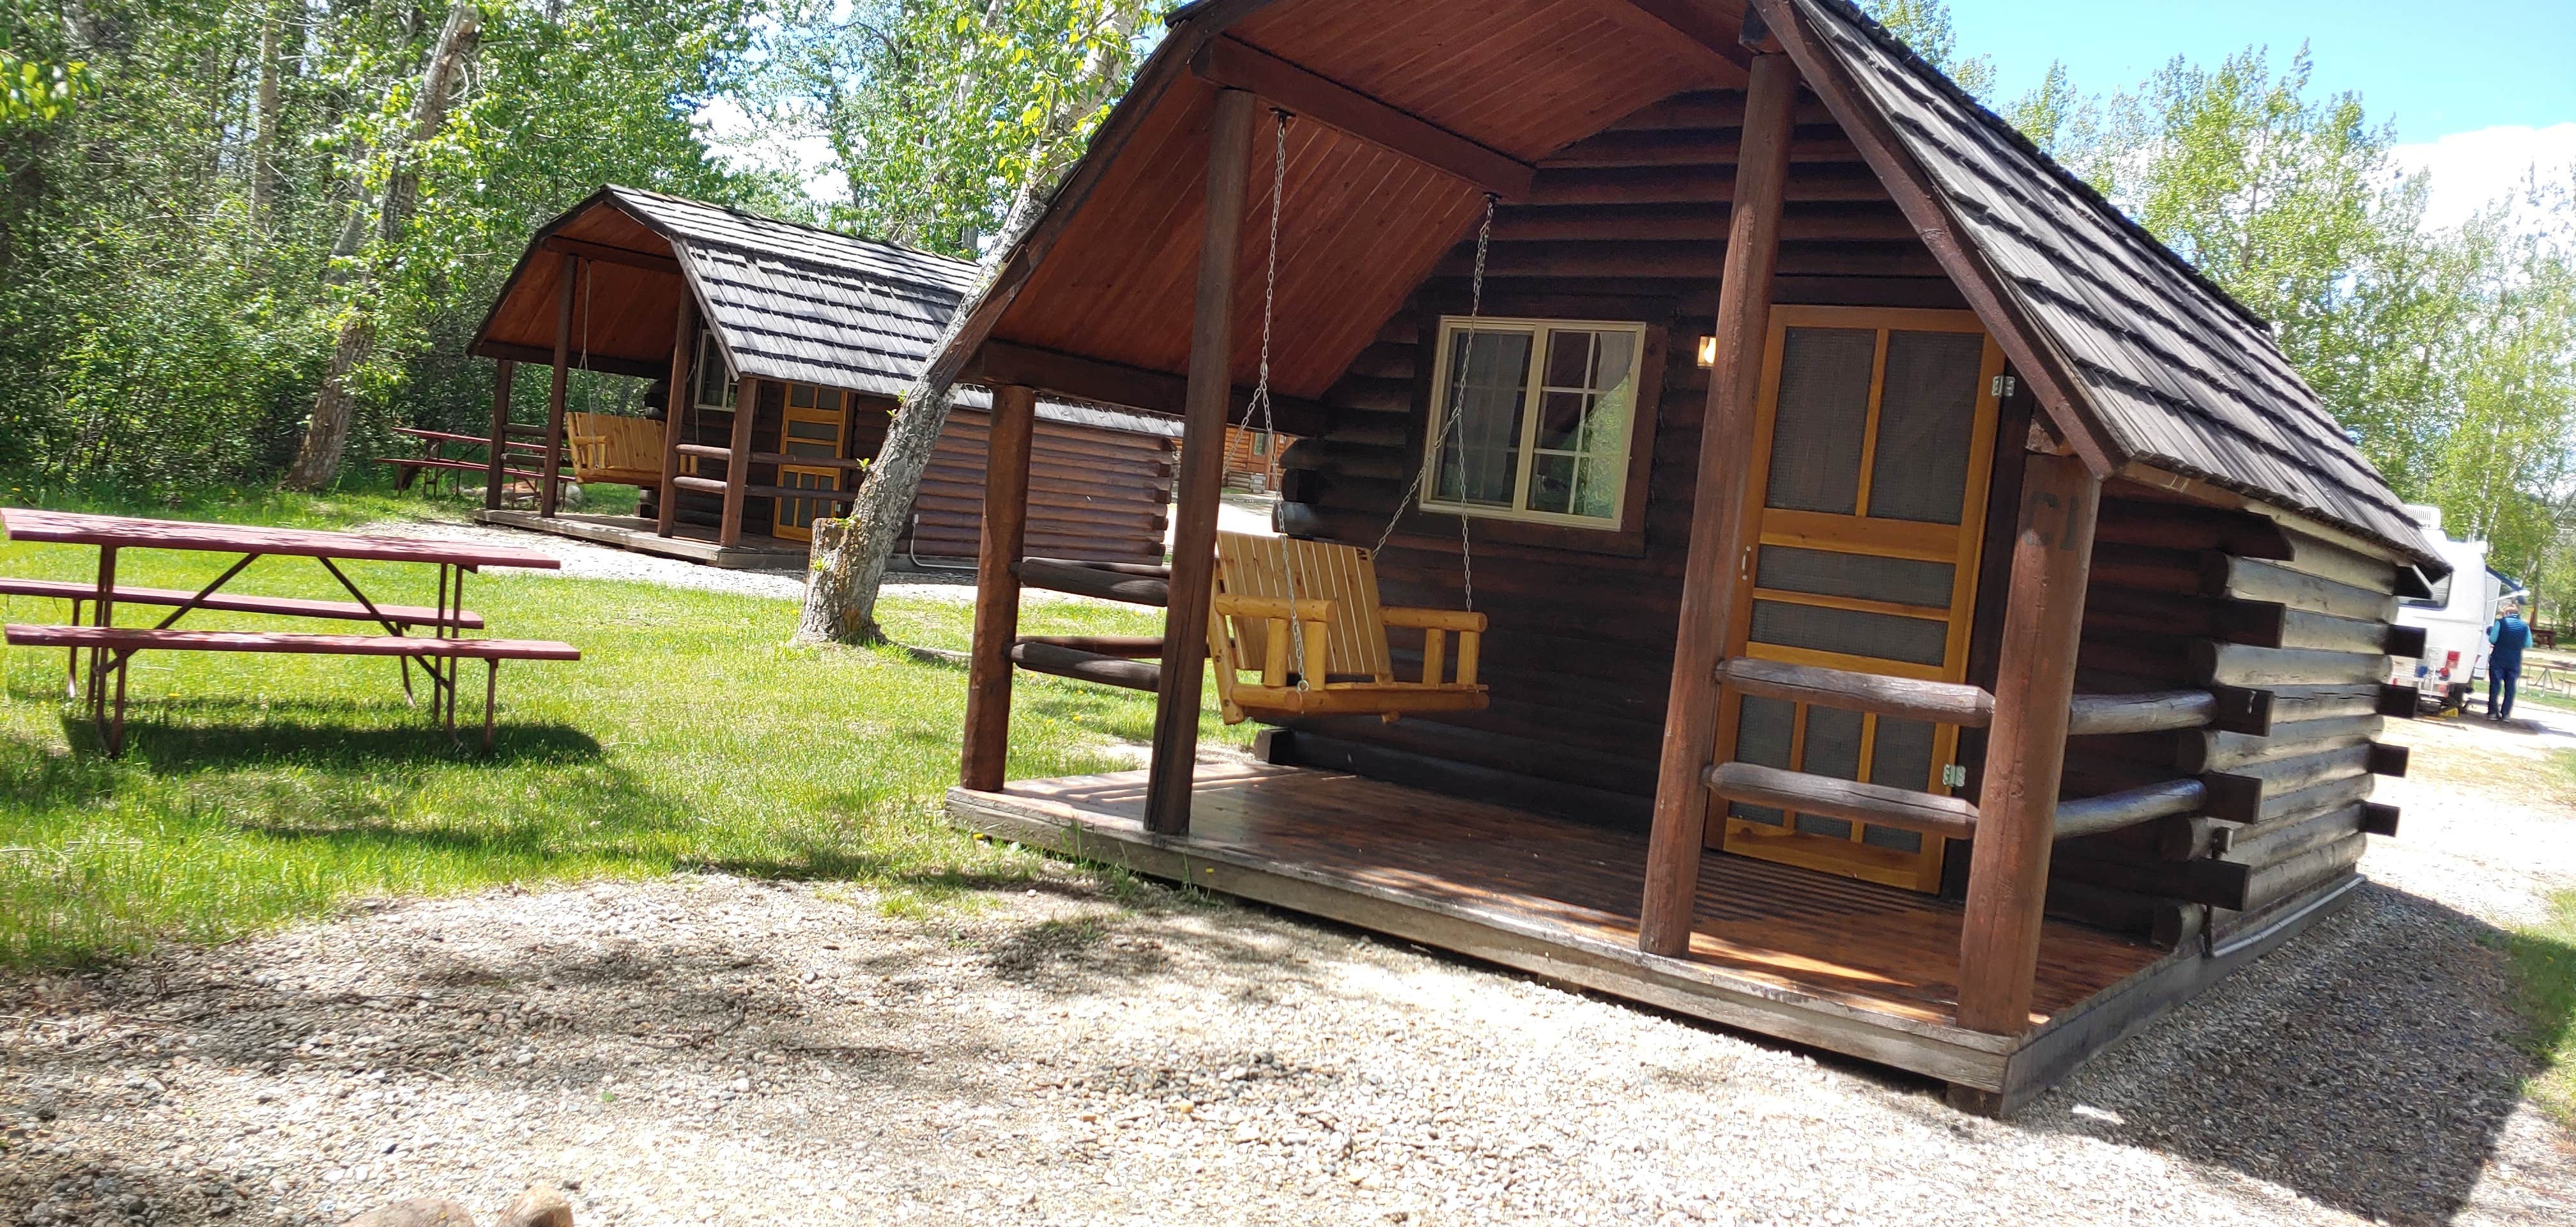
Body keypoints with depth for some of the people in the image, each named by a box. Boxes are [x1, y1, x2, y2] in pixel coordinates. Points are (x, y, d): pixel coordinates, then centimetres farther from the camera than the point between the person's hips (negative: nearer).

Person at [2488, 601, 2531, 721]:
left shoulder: (2501, 622, -7)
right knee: (2510, 688, 7)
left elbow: (2492, 639, -10)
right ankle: (2506, 713, 6)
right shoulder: (2525, 626, 3)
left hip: (2498, 660, -2)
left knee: (2495, 686, 3)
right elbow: (2529, 644, 6)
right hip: (2515, 662, 2)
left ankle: (2493, 712, 1)